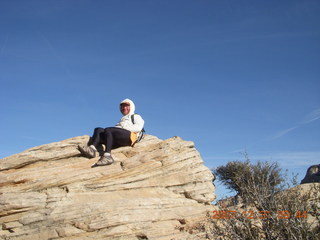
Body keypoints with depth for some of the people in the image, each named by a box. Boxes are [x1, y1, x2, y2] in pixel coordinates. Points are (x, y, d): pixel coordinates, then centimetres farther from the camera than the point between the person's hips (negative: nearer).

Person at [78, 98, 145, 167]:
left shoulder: (136, 117, 27)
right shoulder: (122, 119, 44)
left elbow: (138, 127, 4)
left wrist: (124, 127, -4)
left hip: (128, 136, -6)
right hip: (116, 142, 6)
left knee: (108, 130, -31)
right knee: (98, 130, -17)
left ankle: (107, 156, -50)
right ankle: (92, 149, -44)